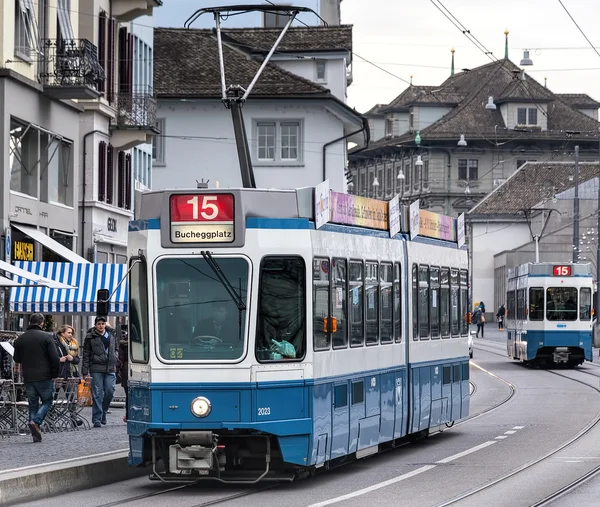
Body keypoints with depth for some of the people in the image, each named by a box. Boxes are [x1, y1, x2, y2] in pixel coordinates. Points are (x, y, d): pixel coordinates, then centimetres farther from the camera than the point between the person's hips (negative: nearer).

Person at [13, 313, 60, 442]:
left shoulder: (20, 339, 6)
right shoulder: (46, 337, -7)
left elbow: (16, 359, 14)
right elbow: (55, 358, -11)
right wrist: (54, 374, -1)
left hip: (28, 378, 4)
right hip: (44, 377, -4)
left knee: (33, 404, 11)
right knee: (47, 401, 9)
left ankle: (35, 435, 5)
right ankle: (35, 422, -15)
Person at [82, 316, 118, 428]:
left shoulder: (112, 336, 15)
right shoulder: (90, 337, 4)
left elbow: (115, 350, 27)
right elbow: (86, 355, 3)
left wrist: (114, 359, 10)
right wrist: (85, 372, -3)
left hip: (110, 369, 3)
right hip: (96, 369, -3)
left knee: (110, 391, -5)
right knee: (97, 394, -4)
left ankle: (103, 412, 19)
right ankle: (97, 420, -1)